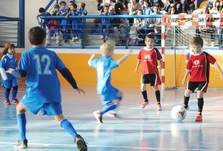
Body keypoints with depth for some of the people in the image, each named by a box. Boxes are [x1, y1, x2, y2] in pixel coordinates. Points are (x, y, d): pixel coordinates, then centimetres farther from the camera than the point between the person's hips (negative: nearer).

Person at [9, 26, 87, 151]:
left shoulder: (27, 54, 4)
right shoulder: (52, 54, 12)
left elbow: (22, 73, -2)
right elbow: (65, 71, 11)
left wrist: (13, 72, 20)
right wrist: (75, 86, 20)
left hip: (36, 92, -2)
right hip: (53, 93, 2)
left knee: (20, 108, 25)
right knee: (60, 118, 3)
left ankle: (23, 140, 18)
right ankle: (77, 137, -27)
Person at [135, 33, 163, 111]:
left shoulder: (155, 50, -5)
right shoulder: (142, 51, 2)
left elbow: (160, 60, 0)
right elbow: (139, 60, 14)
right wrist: (137, 68, 15)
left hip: (153, 72, -3)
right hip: (145, 72, 3)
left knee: (155, 87, 0)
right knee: (142, 86, 2)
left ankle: (158, 103, 8)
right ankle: (145, 100, 26)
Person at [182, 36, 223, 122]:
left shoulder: (205, 55, -8)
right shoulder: (191, 58, 3)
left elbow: (215, 62, -7)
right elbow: (188, 69, 12)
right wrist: (185, 78, 11)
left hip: (203, 79, -4)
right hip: (193, 79, 4)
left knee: (199, 94, -15)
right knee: (187, 92, -2)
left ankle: (199, 114, -5)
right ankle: (185, 106, 30)